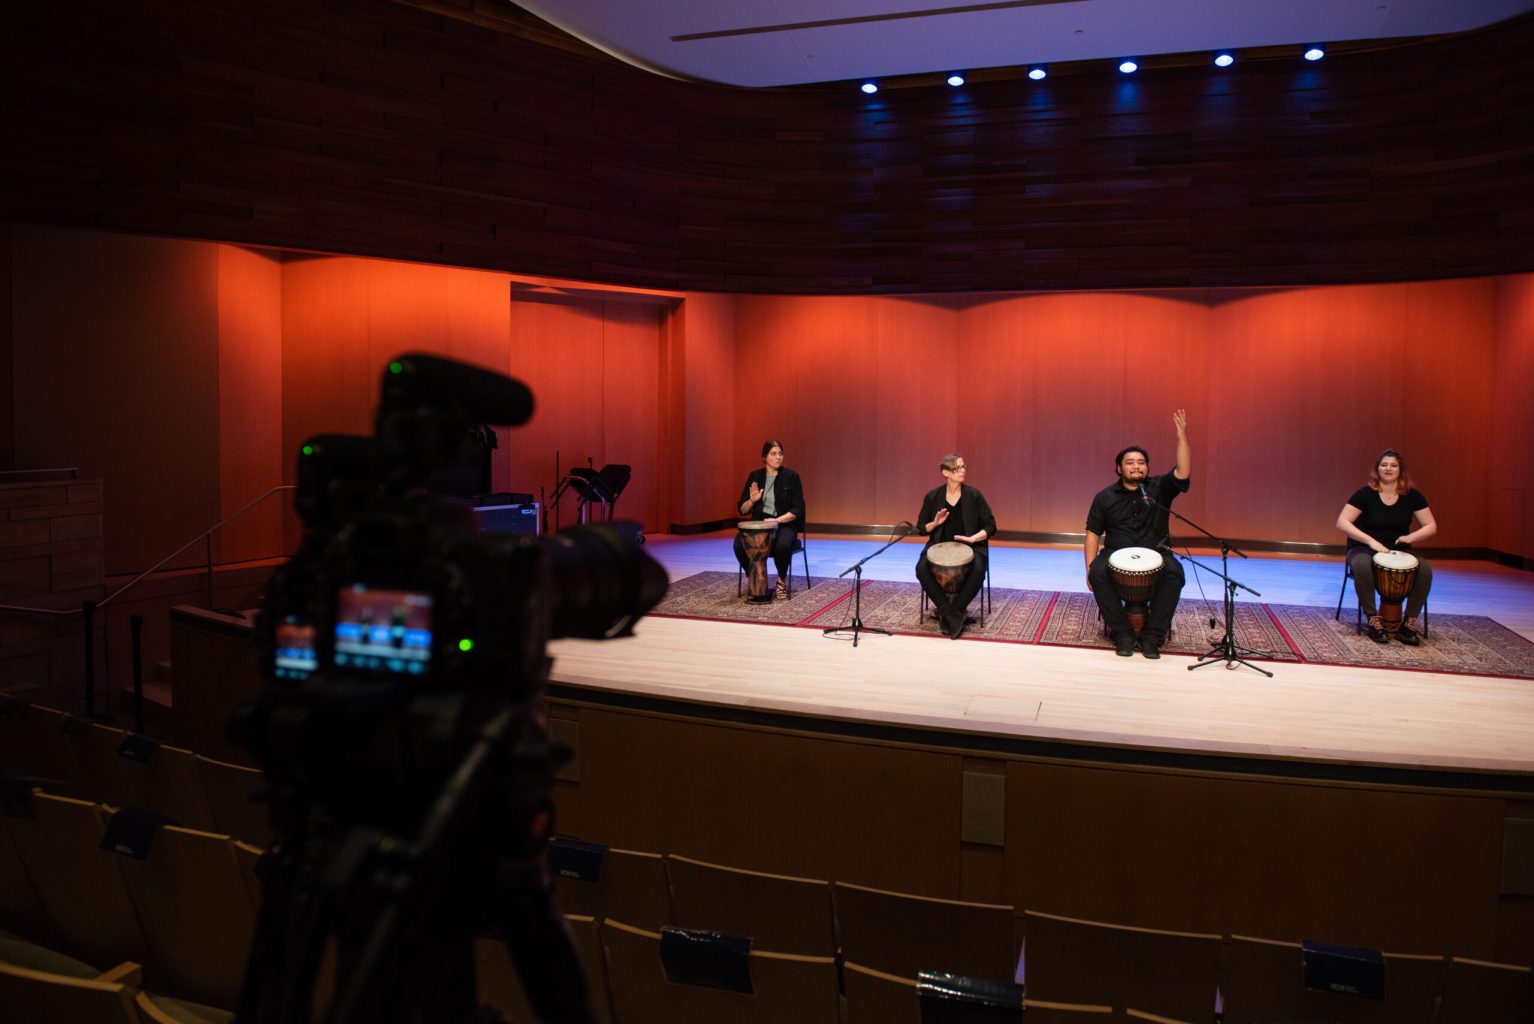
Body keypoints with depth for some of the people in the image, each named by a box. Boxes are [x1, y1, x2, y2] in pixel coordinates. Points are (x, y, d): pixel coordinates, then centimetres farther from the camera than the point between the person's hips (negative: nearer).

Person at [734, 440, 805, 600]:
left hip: (785, 524, -2)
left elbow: (797, 510, -7)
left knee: (782, 545, -37)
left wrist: (777, 520, -22)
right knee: (739, 543, -28)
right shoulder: (755, 476, 5)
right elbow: (742, 510, 6)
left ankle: (782, 581, -8)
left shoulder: (791, 477, -4)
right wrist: (752, 501, -15)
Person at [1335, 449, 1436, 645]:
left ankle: (1409, 623, -13)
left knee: (1425, 569, -27)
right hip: (1364, 548, -3)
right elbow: (1342, 522, -17)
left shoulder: (1412, 496, 0)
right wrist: (1371, 541, -28)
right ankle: (1374, 621, -24)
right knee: (1362, 566, -39)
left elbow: (1431, 526, 2)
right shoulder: (1365, 494, -10)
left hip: (1399, 550, 3)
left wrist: (1411, 537, -20)